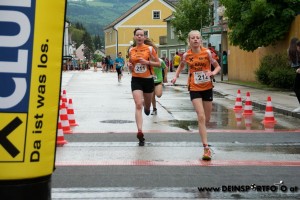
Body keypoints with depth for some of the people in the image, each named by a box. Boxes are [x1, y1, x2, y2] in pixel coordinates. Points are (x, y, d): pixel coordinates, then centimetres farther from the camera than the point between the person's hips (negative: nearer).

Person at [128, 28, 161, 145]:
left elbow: (158, 64, -3)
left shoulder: (150, 49, -4)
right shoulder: (131, 50, 5)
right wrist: (130, 66, -1)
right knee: (138, 105, -14)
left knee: (147, 104, 17)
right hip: (136, 80, 0)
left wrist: (147, 62, -18)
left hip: (148, 79, 0)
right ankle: (140, 132, -22)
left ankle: (146, 106, 58)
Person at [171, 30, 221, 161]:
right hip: (194, 89, -1)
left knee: (207, 119, 10)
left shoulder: (207, 52, -5)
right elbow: (181, 66, 19)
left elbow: (218, 66, 3)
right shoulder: (186, 55, -2)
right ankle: (206, 148, -14)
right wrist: (176, 76, 6)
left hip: (207, 88, 1)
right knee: (201, 117, -14)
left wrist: (213, 72, -17)